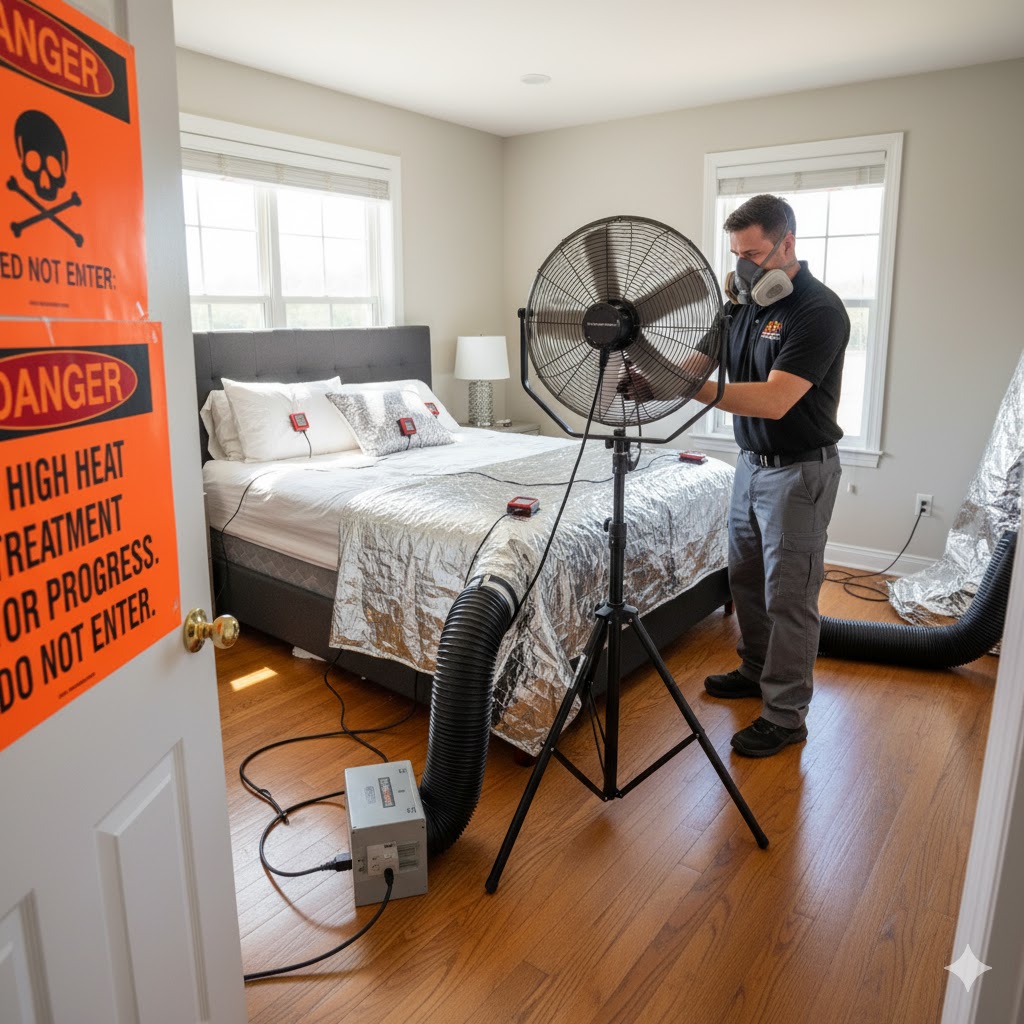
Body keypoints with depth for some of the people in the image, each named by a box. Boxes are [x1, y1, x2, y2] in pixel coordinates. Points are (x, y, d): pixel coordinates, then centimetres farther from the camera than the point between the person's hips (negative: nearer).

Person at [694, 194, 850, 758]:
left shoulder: (818, 309, -20)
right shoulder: (748, 300, 5)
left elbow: (774, 401, -31)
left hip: (798, 471, -8)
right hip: (751, 462, 8)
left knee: (788, 597, 0)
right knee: (745, 577, 18)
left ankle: (786, 715, 13)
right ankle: (756, 670, 38)